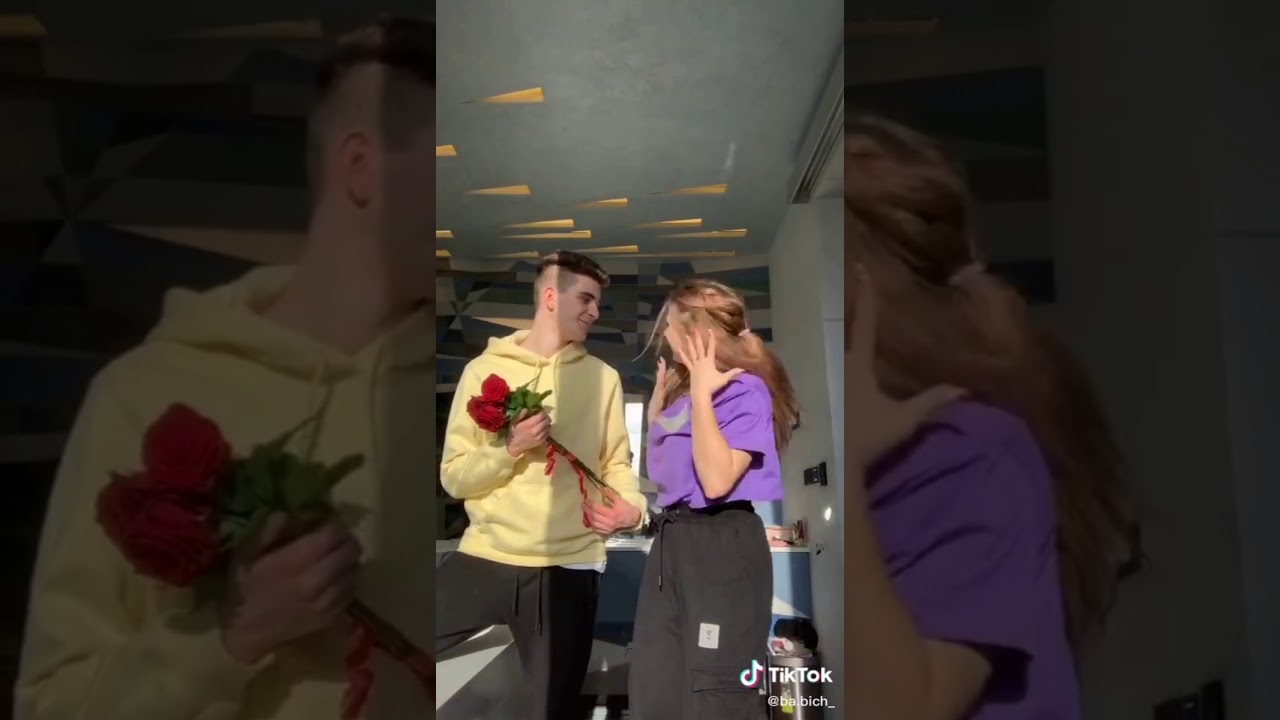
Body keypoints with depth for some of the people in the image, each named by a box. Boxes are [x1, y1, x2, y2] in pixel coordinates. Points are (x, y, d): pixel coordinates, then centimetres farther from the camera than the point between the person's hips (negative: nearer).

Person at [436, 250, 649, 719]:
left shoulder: (603, 378, 8)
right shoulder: (486, 369, 3)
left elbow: (616, 463, 7)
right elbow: (453, 476, 0)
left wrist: (632, 508, -13)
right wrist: (511, 448, -17)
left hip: (569, 567, 1)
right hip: (485, 559, -1)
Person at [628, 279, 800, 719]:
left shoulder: (744, 390, -12)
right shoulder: (683, 392, 14)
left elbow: (717, 480, -25)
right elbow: (659, 469, 20)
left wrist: (701, 394, -20)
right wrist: (659, 399, 16)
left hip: (721, 546, -9)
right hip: (671, 541, 9)